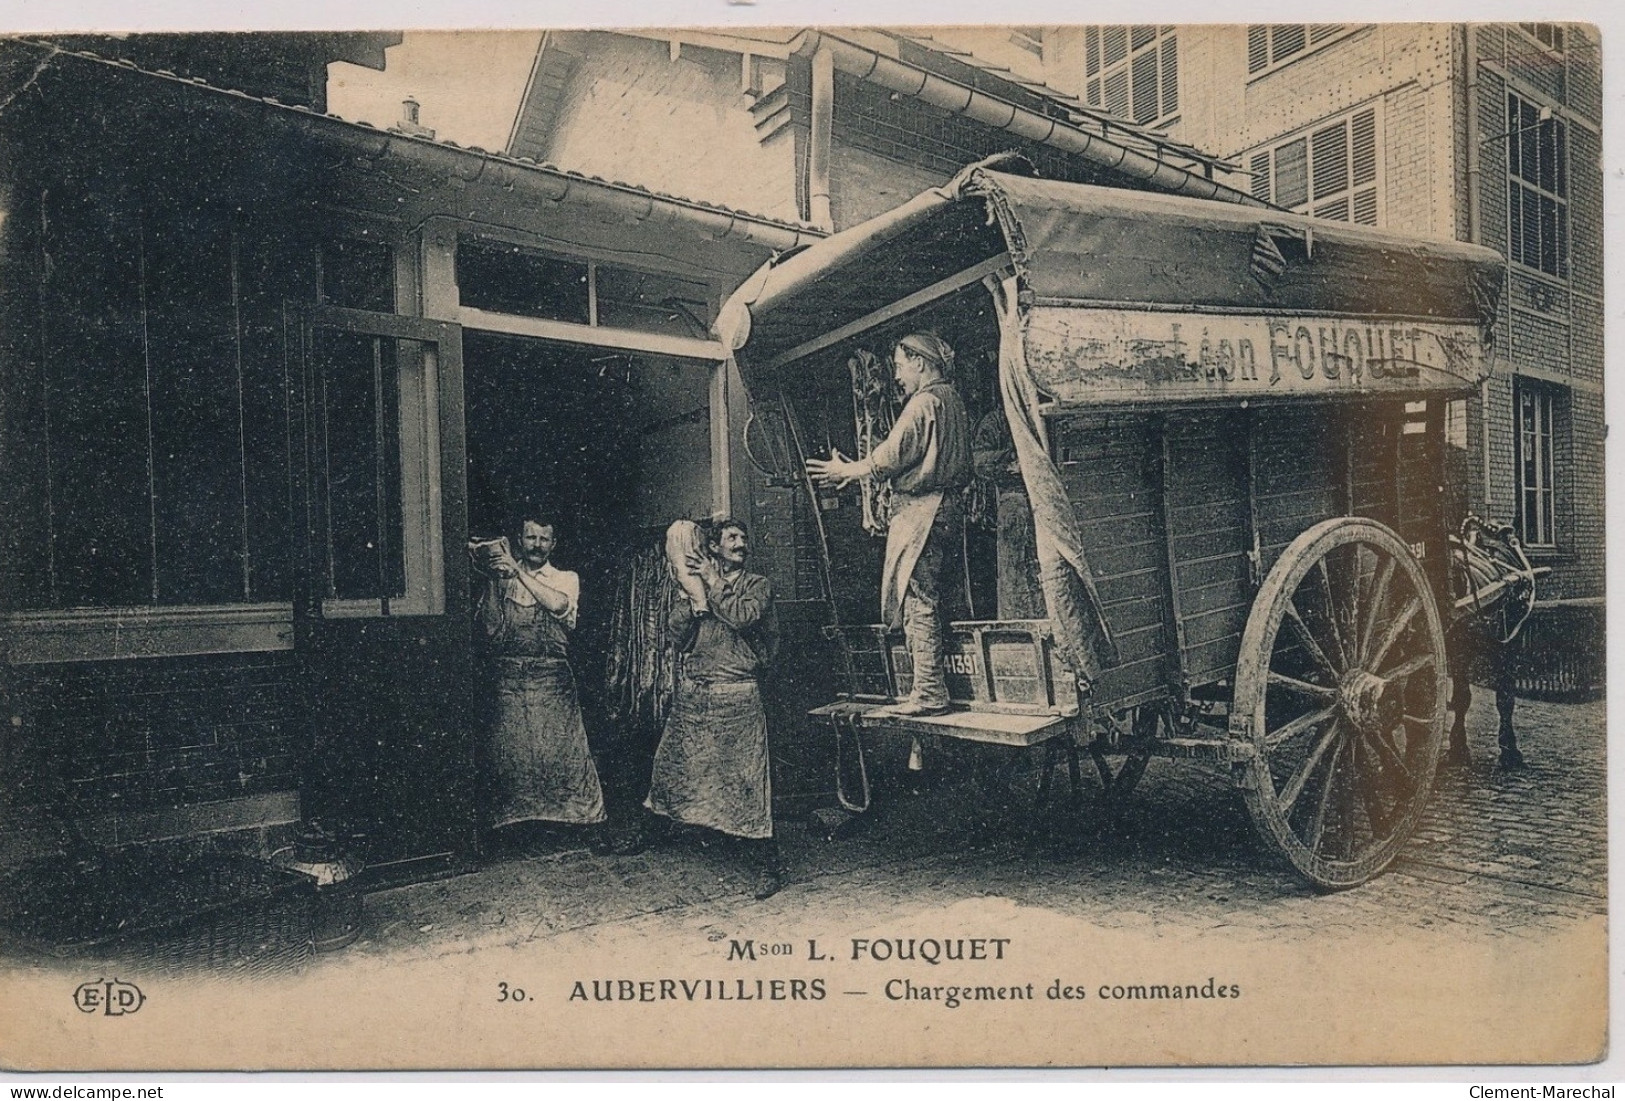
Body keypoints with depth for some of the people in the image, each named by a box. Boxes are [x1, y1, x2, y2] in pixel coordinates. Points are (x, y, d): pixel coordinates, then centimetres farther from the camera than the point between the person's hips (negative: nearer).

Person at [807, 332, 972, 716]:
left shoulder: (924, 401, -10)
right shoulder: (953, 400, 19)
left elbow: (893, 455, -16)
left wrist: (848, 471, -1)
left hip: (918, 508, -10)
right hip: (948, 507, 10)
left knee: (917, 600, -8)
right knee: (927, 599, 11)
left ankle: (929, 693, -8)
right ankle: (932, 688, 13)